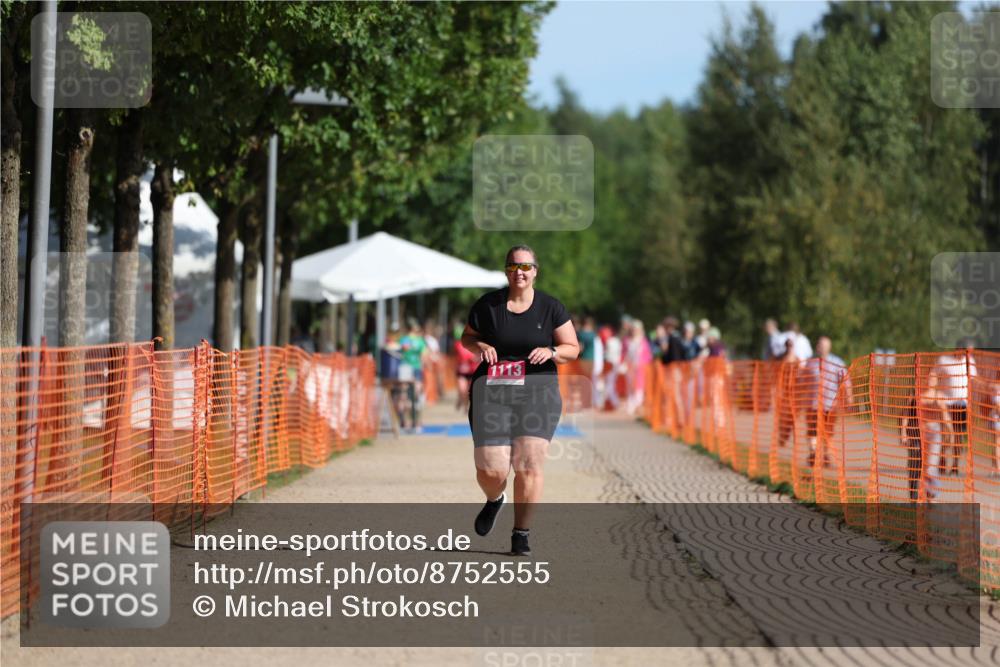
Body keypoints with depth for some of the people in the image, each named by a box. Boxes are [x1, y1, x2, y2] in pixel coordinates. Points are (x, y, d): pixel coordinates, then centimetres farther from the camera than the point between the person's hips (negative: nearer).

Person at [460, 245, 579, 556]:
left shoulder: (550, 307, 2)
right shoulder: (488, 304, 3)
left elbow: (572, 348, 6)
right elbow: (466, 337, 16)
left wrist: (551, 352, -14)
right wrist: (480, 346, -6)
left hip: (538, 389, 0)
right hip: (492, 388, 0)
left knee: (529, 464, -11)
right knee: (491, 469, -8)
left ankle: (521, 534, 2)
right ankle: (494, 500, 29)